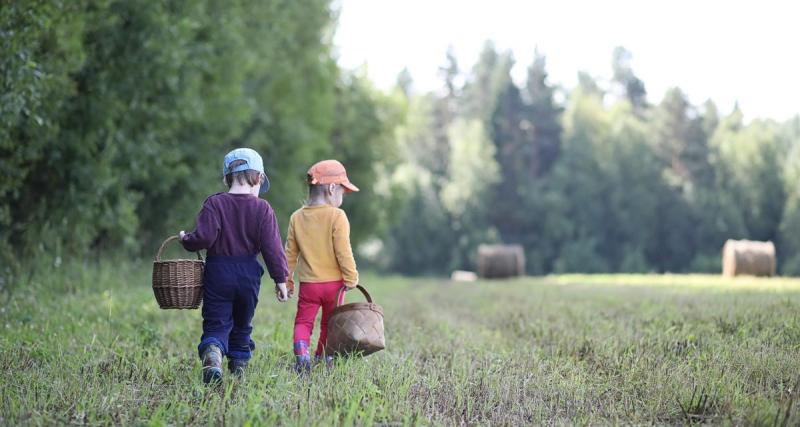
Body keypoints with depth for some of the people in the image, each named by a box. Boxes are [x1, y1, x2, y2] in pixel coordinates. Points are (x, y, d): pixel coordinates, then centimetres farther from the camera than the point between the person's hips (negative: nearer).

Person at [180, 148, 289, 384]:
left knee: (216, 324, -1)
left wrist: (186, 240, 5)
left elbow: (204, 237, -16)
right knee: (242, 324, 20)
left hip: (218, 275, -1)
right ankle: (239, 367, 24)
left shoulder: (214, 203, -5)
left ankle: (212, 356, -29)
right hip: (249, 275, 1)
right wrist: (280, 279, 1)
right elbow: (272, 247, -6)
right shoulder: (262, 208, -3)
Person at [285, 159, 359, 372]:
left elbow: (290, 253, 6)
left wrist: (287, 281, 14)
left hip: (308, 283, 2)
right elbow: (343, 251, -14)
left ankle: (301, 351, -18)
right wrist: (351, 278, -3)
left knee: (303, 321, 6)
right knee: (329, 324, 16)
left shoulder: (297, 217, 1)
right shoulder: (337, 216, -12)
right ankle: (323, 358, 22)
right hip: (333, 283, -2)